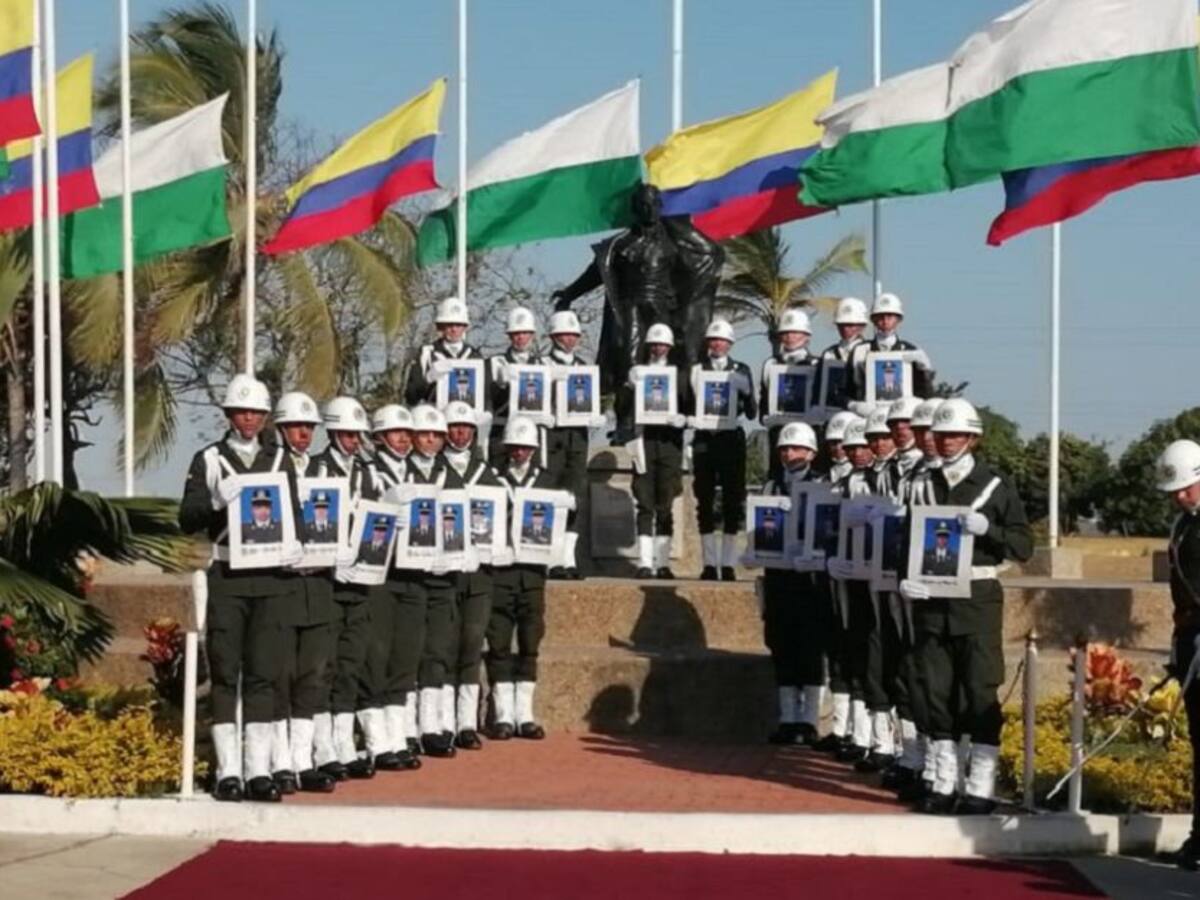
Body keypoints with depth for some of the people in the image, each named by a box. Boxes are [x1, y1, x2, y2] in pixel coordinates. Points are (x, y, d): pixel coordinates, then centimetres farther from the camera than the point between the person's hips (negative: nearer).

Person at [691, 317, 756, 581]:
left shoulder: (741, 371, 7)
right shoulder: (696, 371, 9)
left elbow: (752, 412, 3)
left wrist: (745, 391, -14)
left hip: (731, 438, -1)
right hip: (704, 438, 1)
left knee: (732, 500, -2)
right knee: (705, 500, 1)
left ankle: (728, 564, 1)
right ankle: (709, 564, 5)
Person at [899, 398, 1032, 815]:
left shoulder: (995, 485, 1)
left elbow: (1024, 546, -1)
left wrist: (987, 528, -18)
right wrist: (904, 579, -6)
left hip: (977, 598, -3)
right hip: (930, 598, 3)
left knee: (980, 694, -3)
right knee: (937, 693, 5)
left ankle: (981, 788, 1)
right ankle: (944, 784, 13)